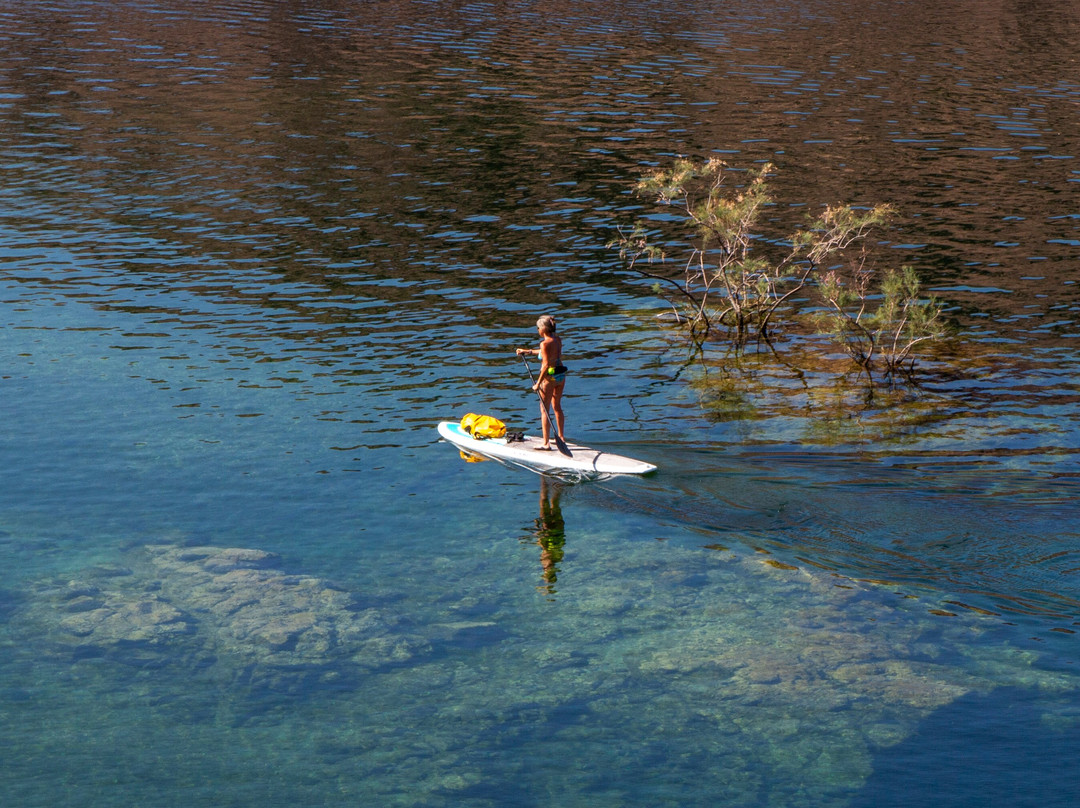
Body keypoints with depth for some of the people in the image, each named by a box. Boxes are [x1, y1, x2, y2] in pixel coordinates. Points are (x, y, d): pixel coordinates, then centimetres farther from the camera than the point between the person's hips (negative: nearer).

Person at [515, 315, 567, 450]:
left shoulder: (545, 343, -19)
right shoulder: (558, 339, 5)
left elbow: (546, 365, -22)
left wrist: (538, 384, -17)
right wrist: (528, 351, 29)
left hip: (550, 377, -8)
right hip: (561, 375, 8)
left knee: (544, 410, 2)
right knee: (557, 407, 22)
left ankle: (546, 443, 3)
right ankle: (561, 437, 32)